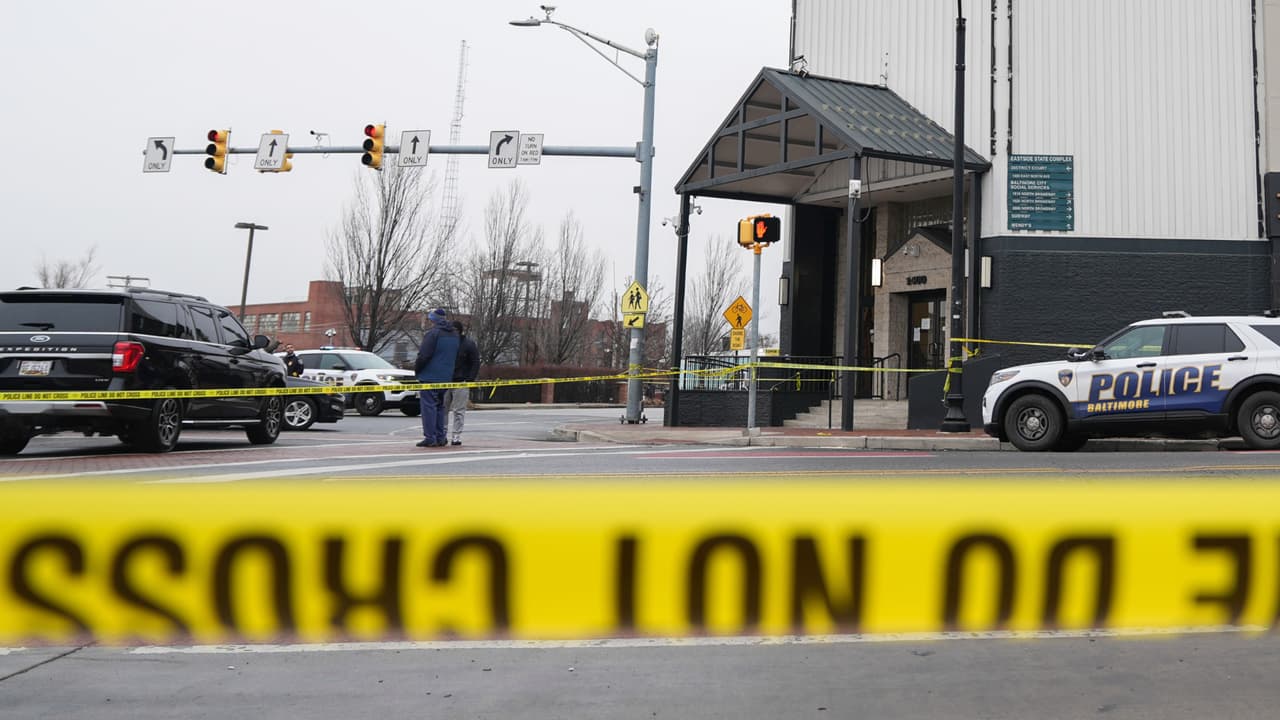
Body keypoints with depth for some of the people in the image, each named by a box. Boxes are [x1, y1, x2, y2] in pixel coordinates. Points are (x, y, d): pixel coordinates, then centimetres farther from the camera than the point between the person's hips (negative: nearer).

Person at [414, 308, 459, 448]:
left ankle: (430, 438, -7)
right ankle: (440, 438, 15)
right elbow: (455, 357, 15)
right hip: (445, 377, 8)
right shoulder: (454, 336, 13)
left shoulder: (433, 333, -13)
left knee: (428, 406, -4)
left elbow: (423, 355, -17)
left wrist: (416, 370, -2)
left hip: (429, 376, -8)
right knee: (440, 406, 15)